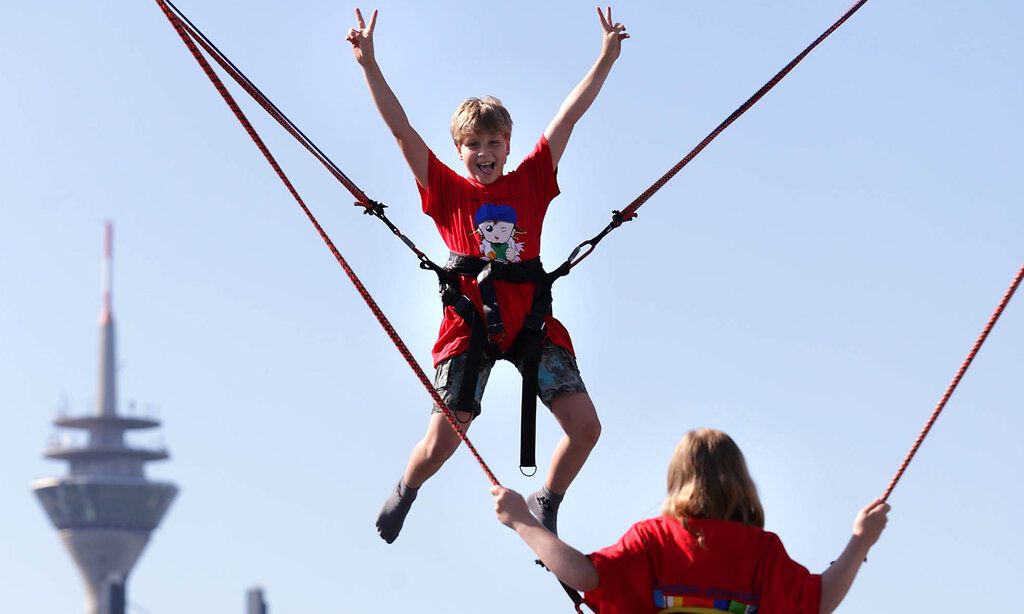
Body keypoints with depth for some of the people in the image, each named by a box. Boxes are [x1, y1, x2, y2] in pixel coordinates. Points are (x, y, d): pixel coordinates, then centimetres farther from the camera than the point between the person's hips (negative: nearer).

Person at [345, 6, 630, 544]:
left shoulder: (531, 181, 10)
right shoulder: (447, 191, 5)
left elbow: (569, 115, 11)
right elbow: (400, 128, 0)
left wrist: (606, 57, 9)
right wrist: (368, 64, -7)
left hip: (531, 320, 2)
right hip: (469, 321, -2)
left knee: (585, 426, -10)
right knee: (441, 442, -7)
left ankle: (546, 504, 16)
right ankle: (404, 493, 28)